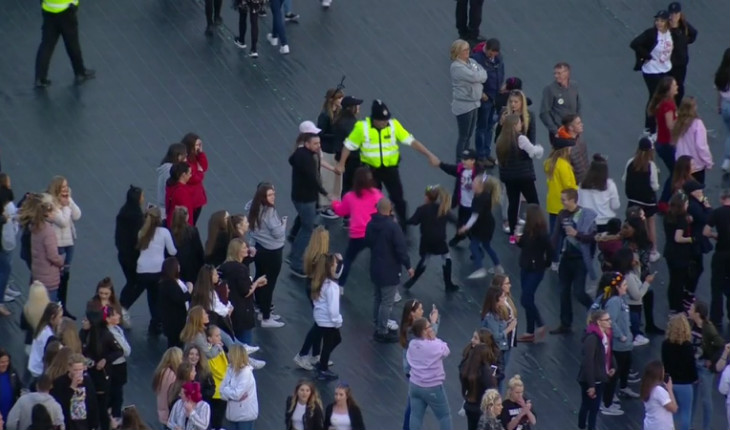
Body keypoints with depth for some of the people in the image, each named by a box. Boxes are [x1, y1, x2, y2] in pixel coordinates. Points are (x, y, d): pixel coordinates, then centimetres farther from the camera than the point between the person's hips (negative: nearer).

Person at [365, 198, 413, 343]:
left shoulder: (371, 225, 0)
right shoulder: (392, 226, -23)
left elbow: (368, 242, 16)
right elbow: (401, 248, -21)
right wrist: (408, 266, -11)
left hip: (375, 268, 8)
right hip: (390, 270, -8)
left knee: (377, 298, 21)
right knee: (387, 302, -1)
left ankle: (378, 327, 32)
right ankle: (382, 332, 2)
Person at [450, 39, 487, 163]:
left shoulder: (471, 62, 4)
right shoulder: (457, 67, -20)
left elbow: (483, 75, 2)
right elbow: (475, 77, -24)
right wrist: (482, 74, -4)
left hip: (473, 103, 8)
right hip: (463, 105, -8)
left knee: (469, 134, 17)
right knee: (464, 136, 1)